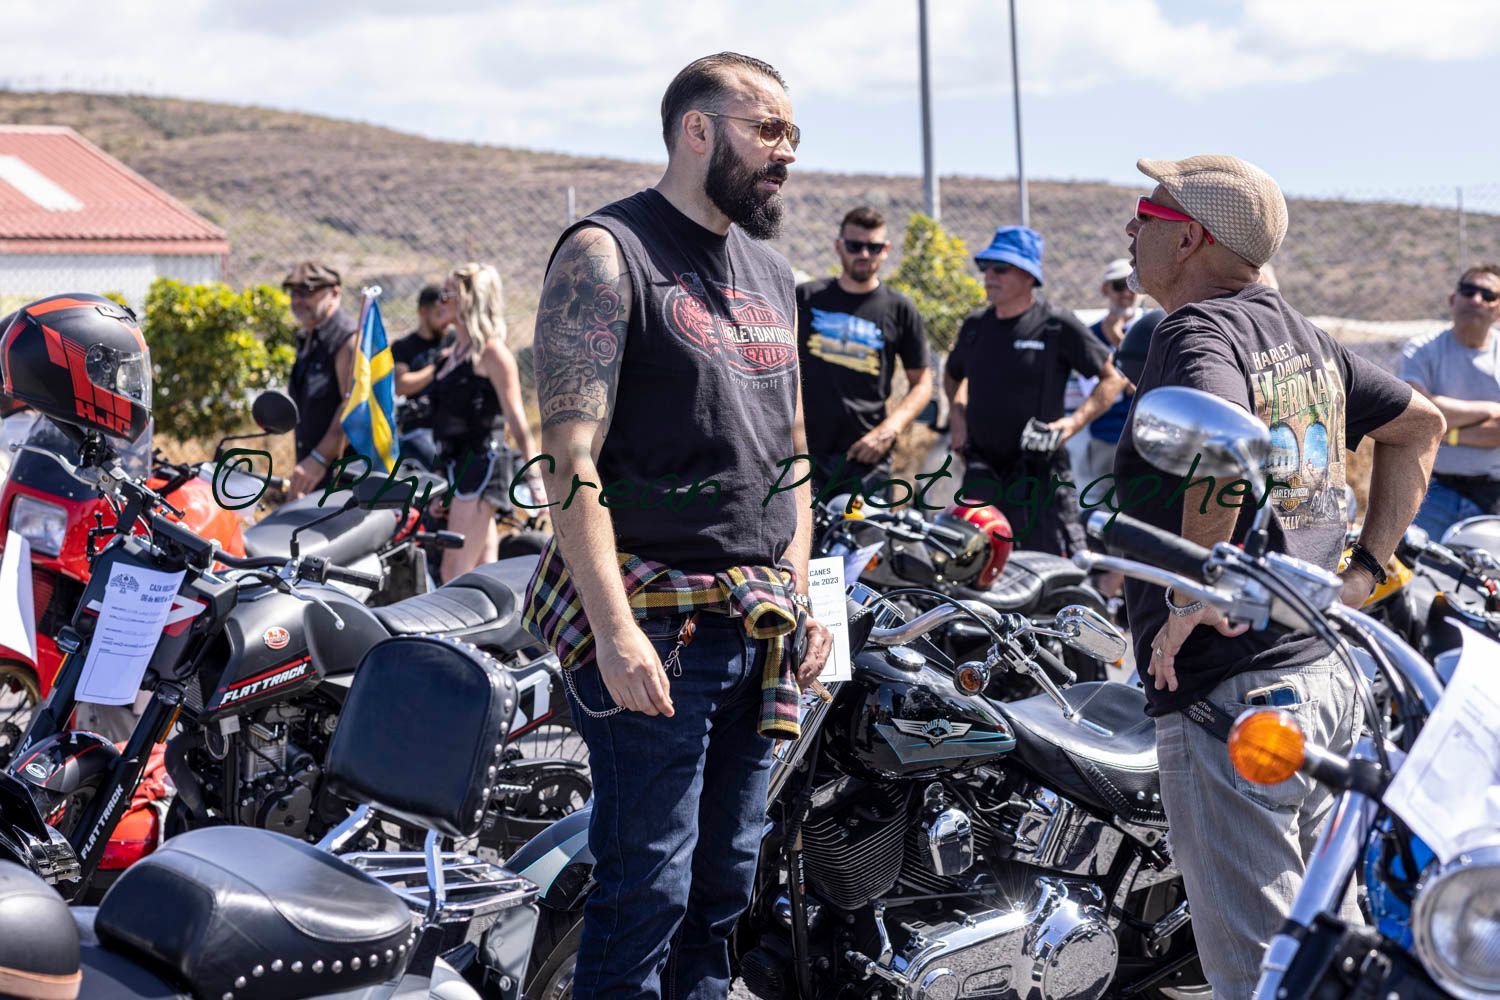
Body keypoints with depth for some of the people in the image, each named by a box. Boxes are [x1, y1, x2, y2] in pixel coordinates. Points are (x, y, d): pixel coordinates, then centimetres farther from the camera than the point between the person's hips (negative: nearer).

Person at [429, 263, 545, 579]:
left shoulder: (491, 351, -8)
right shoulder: (456, 352, 17)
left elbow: (516, 419, -11)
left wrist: (535, 478, -15)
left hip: (483, 462, -9)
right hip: (457, 466, 9)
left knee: (456, 573, -14)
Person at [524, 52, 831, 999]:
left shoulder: (771, 273, 18)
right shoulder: (608, 254, -6)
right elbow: (570, 458, -15)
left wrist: (802, 595, 14)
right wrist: (615, 629, -22)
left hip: (760, 624, 7)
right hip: (654, 619, -7)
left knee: (723, 886, 11)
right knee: (647, 889, -7)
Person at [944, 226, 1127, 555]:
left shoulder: (1058, 326, -4)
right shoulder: (975, 325, 12)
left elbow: (1113, 378, 1)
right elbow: (953, 375, 32)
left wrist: (1073, 422, -11)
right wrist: (956, 412, 13)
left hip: (1040, 475, -5)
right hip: (981, 473, 5)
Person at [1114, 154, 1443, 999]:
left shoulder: (1196, 332, -13)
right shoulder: (1299, 333, 14)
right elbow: (1422, 423, 25)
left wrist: (1194, 597, -24)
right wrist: (1369, 568, 19)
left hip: (1230, 698, -9)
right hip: (1328, 675, 9)